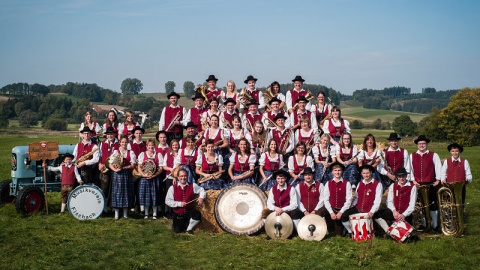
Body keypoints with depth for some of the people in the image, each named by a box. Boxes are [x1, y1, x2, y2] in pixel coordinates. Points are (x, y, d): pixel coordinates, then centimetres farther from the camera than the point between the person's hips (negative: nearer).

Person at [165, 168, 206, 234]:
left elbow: (201, 190, 9)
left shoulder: (193, 186, 0)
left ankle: (189, 228, 0)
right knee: (178, 231, -8)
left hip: (190, 211, 1)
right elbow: (167, 201, -8)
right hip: (178, 213, -1)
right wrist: (179, 203, -17)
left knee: (198, 215, -31)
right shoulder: (172, 188, -5)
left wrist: (201, 198, -13)